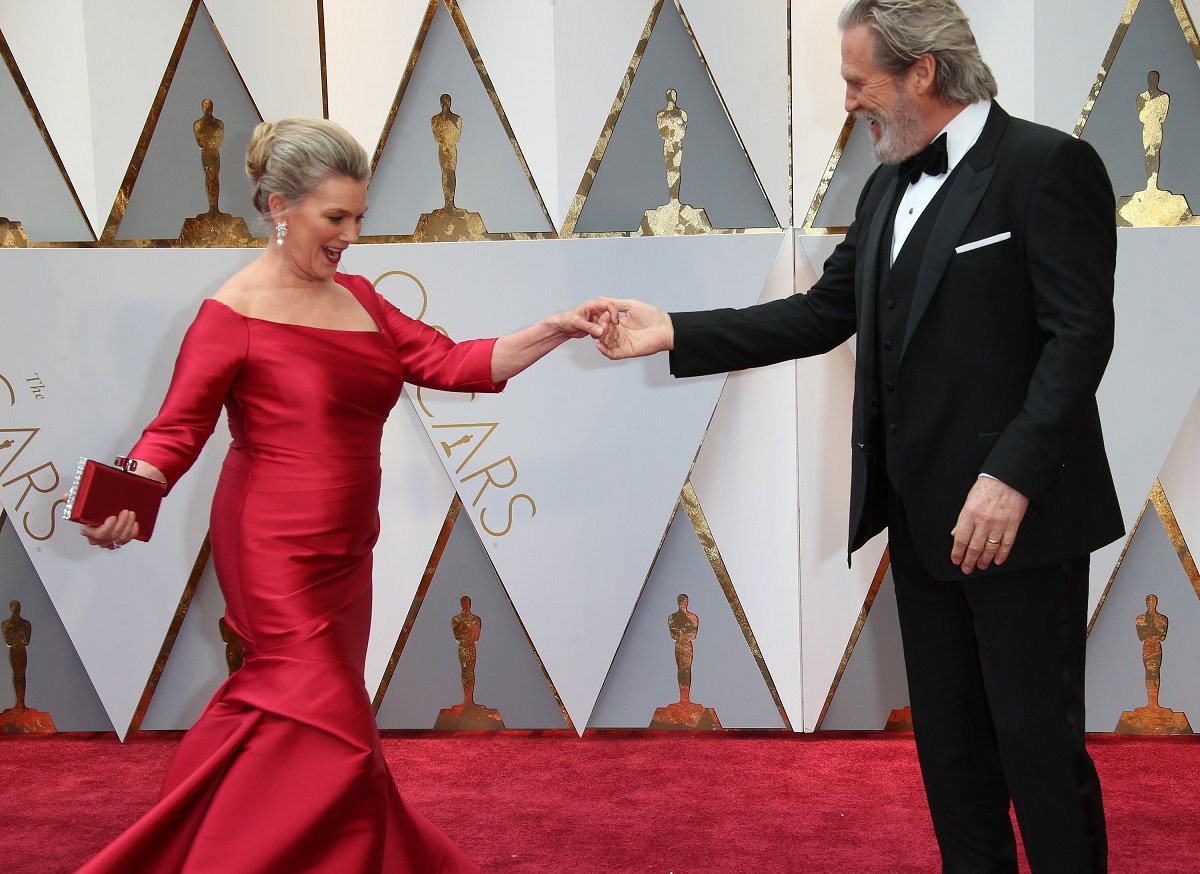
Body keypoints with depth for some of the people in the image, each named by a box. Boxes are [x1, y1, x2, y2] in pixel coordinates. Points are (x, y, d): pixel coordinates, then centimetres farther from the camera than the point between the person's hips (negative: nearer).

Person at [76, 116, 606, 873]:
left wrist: (553, 331, -5)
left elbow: (450, 363, 5)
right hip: (278, 555, -8)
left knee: (282, 715, 16)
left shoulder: (355, 296, 10)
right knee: (325, 729, -7)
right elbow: (179, 427, -15)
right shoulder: (234, 314, -12)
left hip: (340, 554, 8)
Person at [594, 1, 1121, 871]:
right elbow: (822, 313, 11)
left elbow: (1080, 335, -16)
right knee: (947, 733, 15)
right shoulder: (889, 187, 13)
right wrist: (674, 333, 5)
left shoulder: (1048, 165, -10)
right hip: (922, 512, 8)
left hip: (1020, 512, -7)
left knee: (1038, 735, 1)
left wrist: (1014, 475, -23)